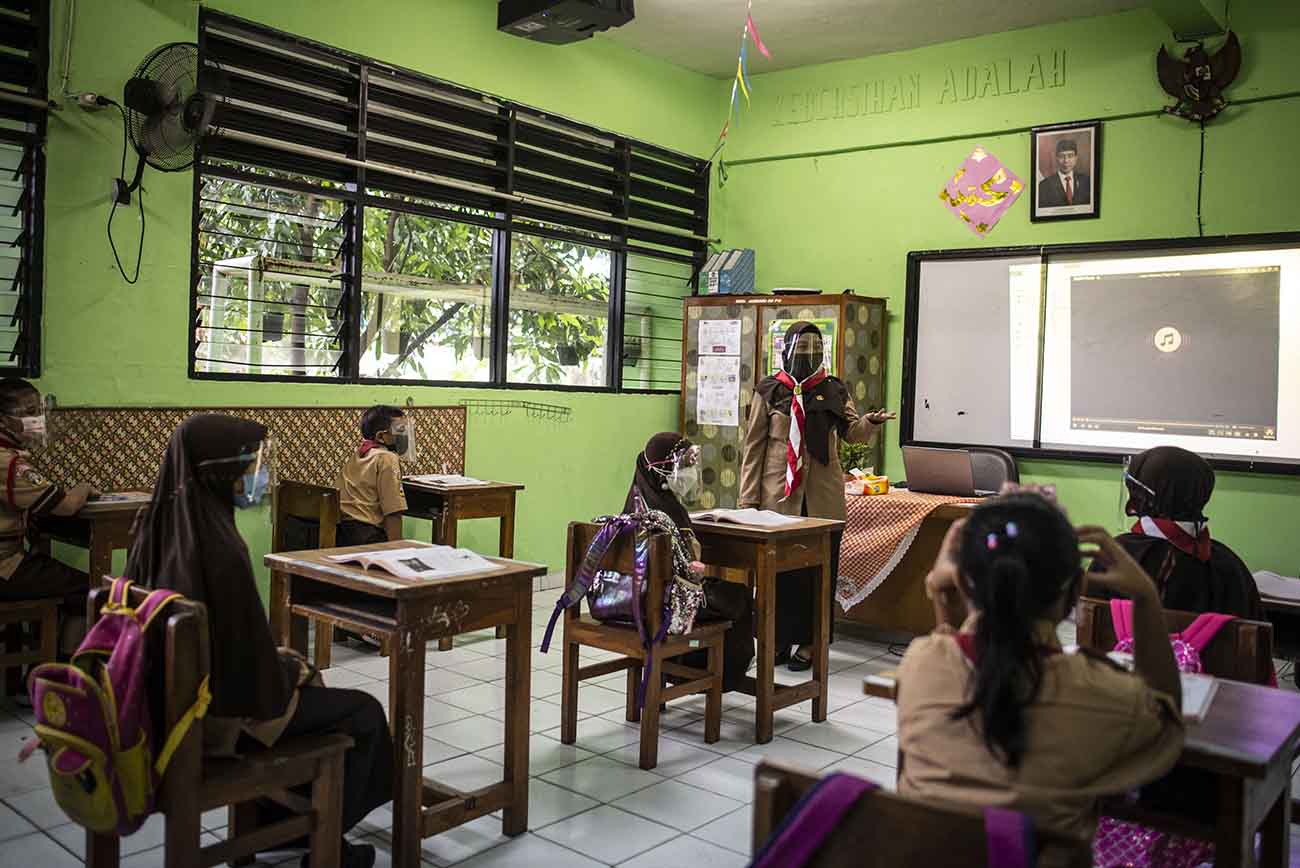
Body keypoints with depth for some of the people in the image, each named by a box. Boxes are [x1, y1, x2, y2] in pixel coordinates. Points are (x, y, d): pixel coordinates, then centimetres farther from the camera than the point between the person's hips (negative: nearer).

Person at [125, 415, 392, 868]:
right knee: (362, 711, 7)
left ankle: (276, 817, 38)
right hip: (221, 712, -8)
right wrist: (289, 670, -3)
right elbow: (249, 662, -25)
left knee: (298, 671, 30)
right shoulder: (219, 548, -30)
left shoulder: (158, 526, -4)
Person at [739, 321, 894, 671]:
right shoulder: (769, 391, 2)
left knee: (819, 569, 4)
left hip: (822, 496, 1)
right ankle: (778, 638, 18)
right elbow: (753, 446, 3)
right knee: (778, 566, 4)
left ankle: (809, 641, 16)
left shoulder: (833, 390, 7)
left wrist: (870, 421, -18)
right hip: (779, 494, -1)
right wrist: (748, 498, -2)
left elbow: (852, 432, 6)